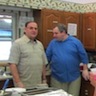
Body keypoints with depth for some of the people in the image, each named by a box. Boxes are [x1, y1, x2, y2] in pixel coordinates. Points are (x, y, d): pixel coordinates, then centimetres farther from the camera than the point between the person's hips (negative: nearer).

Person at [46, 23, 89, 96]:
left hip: (74, 77, -1)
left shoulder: (75, 42, -4)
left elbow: (83, 56, 0)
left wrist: (85, 70, -2)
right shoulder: (52, 43, 0)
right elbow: (47, 58, 5)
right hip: (57, 77, 1)